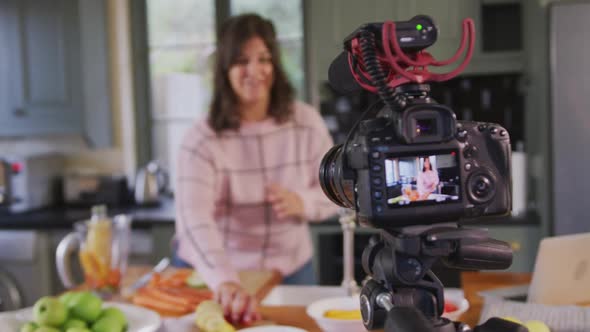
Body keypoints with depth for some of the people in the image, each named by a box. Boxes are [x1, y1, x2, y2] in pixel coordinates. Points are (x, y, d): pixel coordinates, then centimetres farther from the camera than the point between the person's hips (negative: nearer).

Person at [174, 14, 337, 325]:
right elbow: (194, 219, -33)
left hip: (290, 270, 3)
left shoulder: (307, 122, -9)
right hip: (214, 276, -2)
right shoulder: (201, 139, -19)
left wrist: (303, 202, -23)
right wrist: (225, 282, -49)